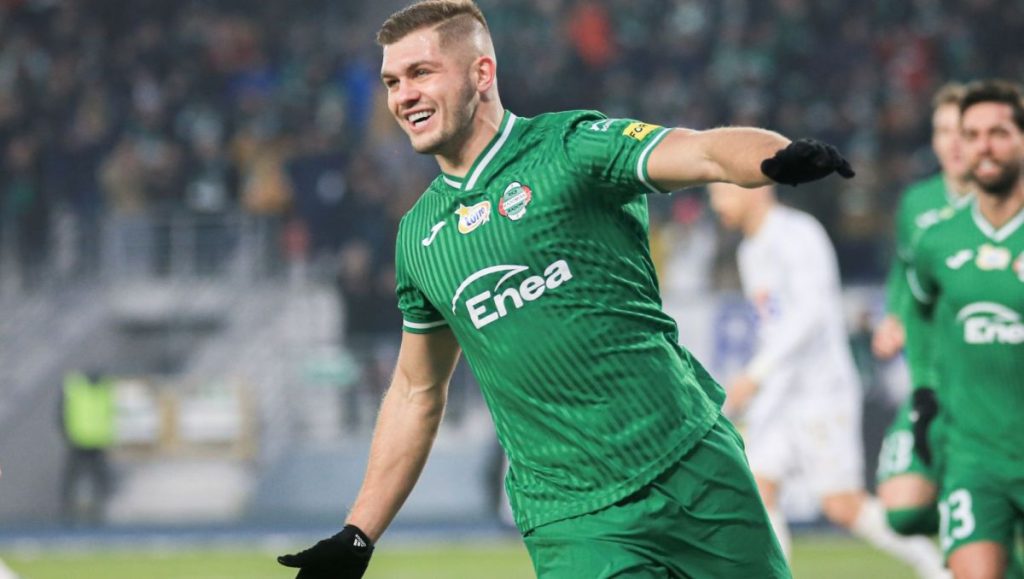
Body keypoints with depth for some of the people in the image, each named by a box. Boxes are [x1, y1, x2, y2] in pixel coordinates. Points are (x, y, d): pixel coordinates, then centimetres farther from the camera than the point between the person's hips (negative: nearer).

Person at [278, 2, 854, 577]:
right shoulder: (418, 236, 12)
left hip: (694, 467, -2)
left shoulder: (569, 147, -3)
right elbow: (417, 392, 23)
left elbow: (708, 151, -18)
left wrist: (784, 157, -40)